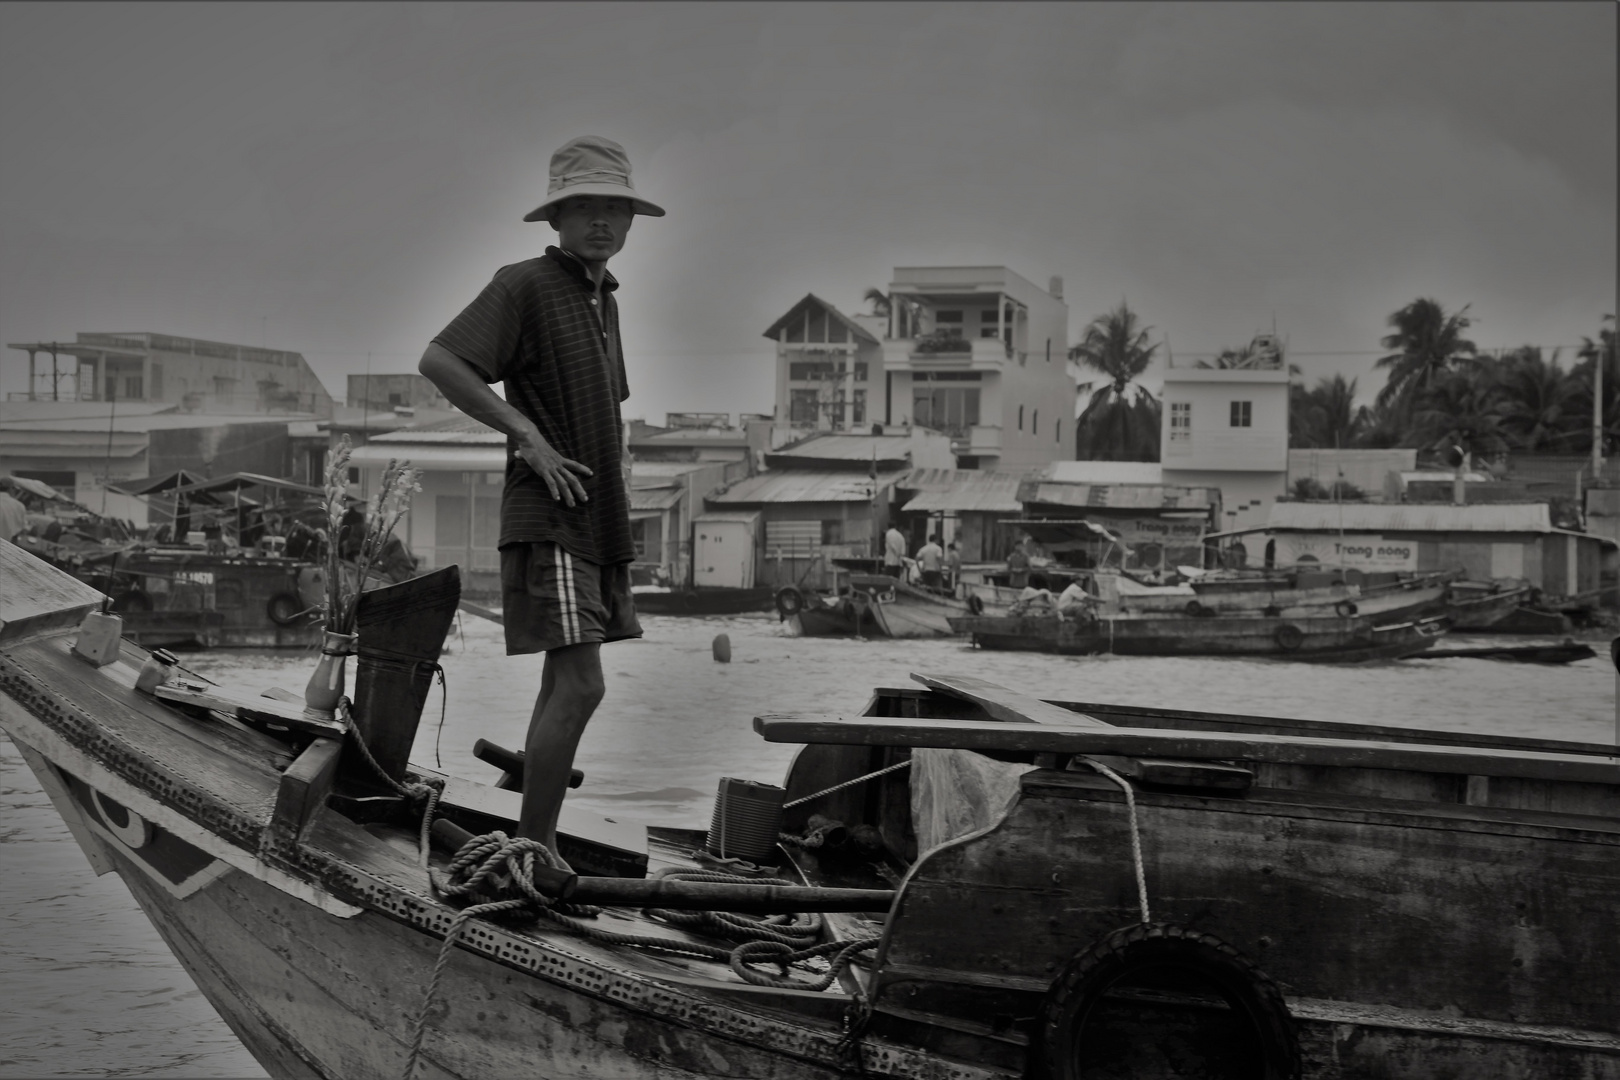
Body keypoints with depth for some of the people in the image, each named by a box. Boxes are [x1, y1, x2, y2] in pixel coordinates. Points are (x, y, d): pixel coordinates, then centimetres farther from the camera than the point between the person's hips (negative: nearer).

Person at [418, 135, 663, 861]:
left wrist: (618, 475, 15)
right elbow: (437, 362, -20)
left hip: (598, 522, 9)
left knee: (564, 687, 9)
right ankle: (535, 850, -10)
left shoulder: (603, 299, 17)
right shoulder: (525, 285, -8)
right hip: (548, 520, -9)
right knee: (579, 686, -16)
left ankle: (535, 851, 15)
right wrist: (527, 435, -20)